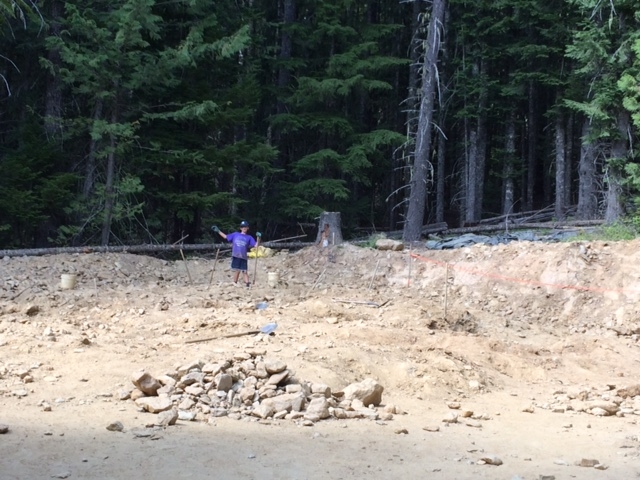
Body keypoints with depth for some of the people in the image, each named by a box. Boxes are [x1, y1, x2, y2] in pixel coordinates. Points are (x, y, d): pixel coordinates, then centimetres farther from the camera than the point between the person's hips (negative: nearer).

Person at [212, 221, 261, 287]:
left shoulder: (249, 237, 11)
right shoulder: (235, 234, 14)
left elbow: (255, 245, 3)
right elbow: (226, 237, 20)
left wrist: (258, 238, -11)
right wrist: (218, 231, 17)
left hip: (243, 257, -1)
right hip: (235, 256, 1)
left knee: (244, 271, -5)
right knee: (237, 270, 2)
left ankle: (248, 284, -6)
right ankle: (235, 284, 12)